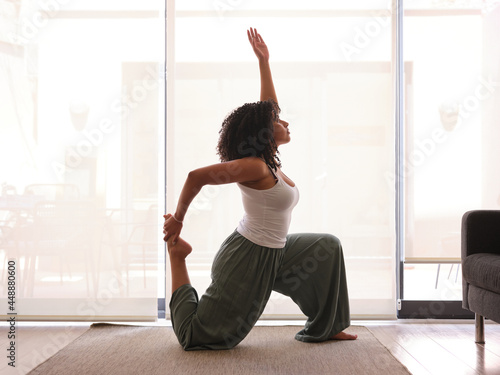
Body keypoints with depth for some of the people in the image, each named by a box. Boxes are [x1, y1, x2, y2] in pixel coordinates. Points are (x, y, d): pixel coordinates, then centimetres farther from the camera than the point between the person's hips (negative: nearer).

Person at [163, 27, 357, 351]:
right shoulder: (254, 166, -22)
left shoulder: (269, 161, 4)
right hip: (248, 257, -9)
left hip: (271, 254, 9)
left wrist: (264, 61, 12)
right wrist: (178, 220, -13)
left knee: (327, 247, 13)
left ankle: (324, 328, 16)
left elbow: (268, 107, 12)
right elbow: (197, 176, -23)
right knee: (196, 335, -3)